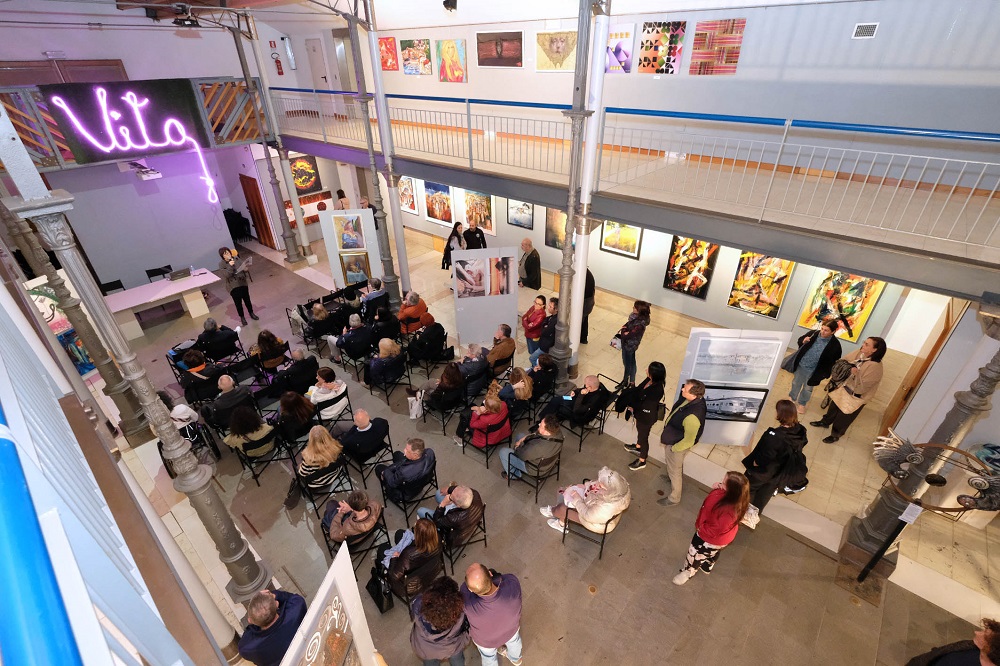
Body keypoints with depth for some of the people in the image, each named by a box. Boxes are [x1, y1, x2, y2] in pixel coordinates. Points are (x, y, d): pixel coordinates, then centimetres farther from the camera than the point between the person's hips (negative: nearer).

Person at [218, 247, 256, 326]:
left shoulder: (236, 259, -2)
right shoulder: (221, 264, -10)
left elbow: (243, 268, 9)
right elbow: (226, 275, -18)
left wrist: (245, 269, -15)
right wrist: (230, 266, -29)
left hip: (242, 282, 3)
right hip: (233, 286, -3)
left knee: (247, 299, 14)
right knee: (238, 302, 5)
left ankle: (251, 313, 32)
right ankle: (242, 317, 21)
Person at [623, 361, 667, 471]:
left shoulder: (657, 390, -39)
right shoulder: (649, 380, -16)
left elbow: (646, 407, -30)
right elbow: (638, 391, 0)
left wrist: (632, 408, -14)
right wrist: (632, 406, -7)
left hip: (646, 417, -8)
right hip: (641, 413, 8)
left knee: (643, 436, 15)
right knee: (639, 430, 32)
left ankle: (642, 461, 39)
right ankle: (638, 447, 61)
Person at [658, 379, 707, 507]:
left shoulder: (693, 416, -43)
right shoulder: (695, 399, -18)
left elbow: (688, 441, -30)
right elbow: (677, 409, 5)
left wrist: (673, 448, -16)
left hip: (677, 445, -8)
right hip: (674, 438, 8)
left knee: (675, 471, 17)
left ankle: (674, 498, 41)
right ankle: (671, 477, 64)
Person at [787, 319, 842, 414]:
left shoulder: (835, 344, -17)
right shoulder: (813, 334, -12)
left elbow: (835, 360, -7)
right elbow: (799, 341, 4)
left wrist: (825, 372, -13)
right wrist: (803, 341, -20)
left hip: (813, 370, -2)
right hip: (800, 365, 2)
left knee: (808, 388, 17)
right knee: (796, 383, 22)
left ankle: (802, 403, 40)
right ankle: (792, 398, 45)